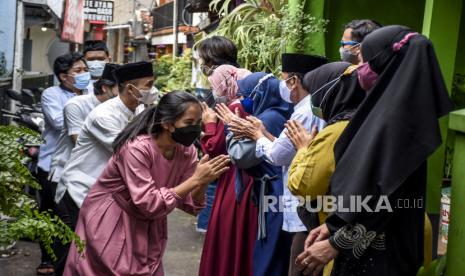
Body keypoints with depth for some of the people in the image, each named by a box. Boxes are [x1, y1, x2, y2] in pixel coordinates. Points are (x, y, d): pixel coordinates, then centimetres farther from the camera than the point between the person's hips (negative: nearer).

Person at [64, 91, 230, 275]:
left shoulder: (187, 151, -8)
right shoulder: (137, 148, -26)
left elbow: (189, 205, -6)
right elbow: (150, 204, -30)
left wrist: (203, 182, -25)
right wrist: (195, 180, -32)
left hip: (146, 229, 6)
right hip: (108, 225, -5)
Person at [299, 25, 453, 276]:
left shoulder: (391, 119, -22)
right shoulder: (388, 111, 6)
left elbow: (379, 200, -23)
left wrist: (334, 244, -15)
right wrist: (331, 226, 9)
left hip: (375, 250, -8)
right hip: (367, 247, 8)